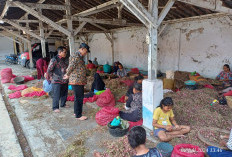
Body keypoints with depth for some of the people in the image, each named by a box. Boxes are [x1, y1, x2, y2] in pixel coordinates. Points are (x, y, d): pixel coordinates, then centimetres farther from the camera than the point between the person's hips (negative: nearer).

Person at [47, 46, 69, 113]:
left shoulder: (65, 59, 7)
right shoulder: (54, 60, -14)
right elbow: (49, 70, -11)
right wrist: (53, 77, -6)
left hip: (65, 80, 7)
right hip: (57, 81, -7)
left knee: (64, 93, 18)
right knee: (56, 95, 0)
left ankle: (63, 104, 36)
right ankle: (55, 107, 13)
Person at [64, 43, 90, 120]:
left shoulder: (79, 56, 17)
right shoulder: (76, 56, -16)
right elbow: (71, 67, -19)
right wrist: (68, 75, -5)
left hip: (80, 81, 10)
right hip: (77, 81, -10)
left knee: (78, 97, 18)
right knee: (79, 98, -3)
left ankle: (76, 112, 31)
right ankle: (78, 115, 6)